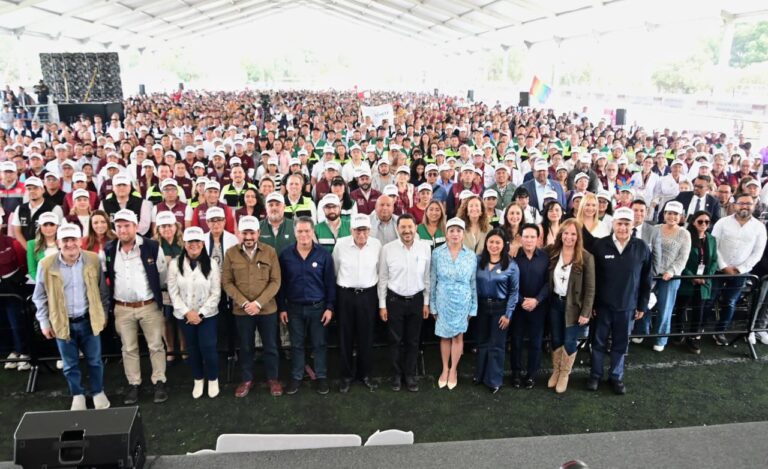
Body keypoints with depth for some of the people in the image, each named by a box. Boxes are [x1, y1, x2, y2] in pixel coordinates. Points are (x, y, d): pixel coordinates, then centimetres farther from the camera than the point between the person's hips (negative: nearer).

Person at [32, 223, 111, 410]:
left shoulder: (93, 260, -7)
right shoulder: (47, 265, -10)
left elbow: (103, 290, 4)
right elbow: (40, 297, 2)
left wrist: (104, 314, 7)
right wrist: (44, 321, 1)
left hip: (89, 320, 0)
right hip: (63, 323, 0)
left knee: (95, 360, 13)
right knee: (70, 364, 14)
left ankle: (98, 392, 33)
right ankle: (77, 395, 34)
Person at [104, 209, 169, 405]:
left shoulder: (152, 246, -11)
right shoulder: (108, 250, -2)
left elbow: (163, 274, -1)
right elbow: (104, 276, 11)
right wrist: (109, 301, 13)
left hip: (149, 306, -2)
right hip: (122, 309, 3)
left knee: (156, 346, 7)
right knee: (128, 349, 13)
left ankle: (159, 383, 20)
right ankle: (133, 385, 26)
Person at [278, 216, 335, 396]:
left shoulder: (324, 255, -7)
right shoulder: (285, 255, -3)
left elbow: (330, 283, -3)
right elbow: (281, 283, 2)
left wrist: (329, 307, -6)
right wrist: (281, 308, 0)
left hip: (318, 307, -1)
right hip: (294, 307, 1)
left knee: (319, 344, 10)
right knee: (296, 345, 13)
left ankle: (321, 377, 24)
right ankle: (296, 377, 26)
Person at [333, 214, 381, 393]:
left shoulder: (376, 244, -7)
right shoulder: (340, 244, -10)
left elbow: (379, 270, 6)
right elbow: (335, 270, 4)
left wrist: (372, 287, 11)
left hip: (368, 294, 1)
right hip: (345, 294, -1)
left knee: (366, 336, 11)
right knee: (345, 336, 9)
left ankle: (365, 374, 27)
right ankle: (347, 375, 25)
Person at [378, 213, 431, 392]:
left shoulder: (425, 247, -5)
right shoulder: (387, 248, -9)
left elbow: (427, 277, 2)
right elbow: (383, 279, -3)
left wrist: (426, 302, 4)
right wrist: (382, 305, -3)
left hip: (416, 299, 1)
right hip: (394, 299, -1)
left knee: (413, 340, 12)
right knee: (395, 340, 10)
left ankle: (410, 375, 28)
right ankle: (396, 374, 28)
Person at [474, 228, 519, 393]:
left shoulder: (511, 265, -8)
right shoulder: (478, 260, -2)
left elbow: (514, 291, -6)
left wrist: (508, 314, -9)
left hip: (500, 308, -2)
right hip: (481, 306, 3)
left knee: (496, 345, 7)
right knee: (482, 342, 15)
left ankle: (494, 380, 20)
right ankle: (480, 374, 30)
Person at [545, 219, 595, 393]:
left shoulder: (586, 258, -13)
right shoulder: (552, 252, -2)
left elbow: (590, 288, -11)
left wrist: (586, 312, -12)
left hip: (574, 305, -3)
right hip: (555, 302, 3)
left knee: (570, 341, 5)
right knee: (556, 340, 15)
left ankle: (564, 374, 26)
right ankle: (555, 371, 33)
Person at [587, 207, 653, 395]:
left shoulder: (642, 248, -5)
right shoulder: (600, 245, -9)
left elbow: (646, 280, 2)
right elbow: (591, 277, -4)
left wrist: (642, 305, 3)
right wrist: (590, 303, -3)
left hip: (627, 305, 1)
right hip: (603, 304, -1)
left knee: (621, 344, 14)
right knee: (599, 341, 12)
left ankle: (616, 376, 31)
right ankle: (595, 375, 28)